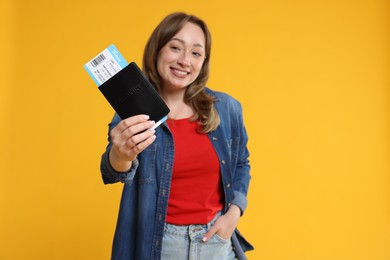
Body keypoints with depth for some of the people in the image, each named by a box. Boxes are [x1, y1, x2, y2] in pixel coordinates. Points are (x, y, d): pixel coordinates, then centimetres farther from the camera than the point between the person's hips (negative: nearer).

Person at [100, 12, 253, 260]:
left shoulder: (227, 108, -3)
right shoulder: (134, 113, -9)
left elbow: (241, 164, 11)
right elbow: (113, 173, -24)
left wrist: (234, 212, -4)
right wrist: (121, 156, -47)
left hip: (217, 237, 2)